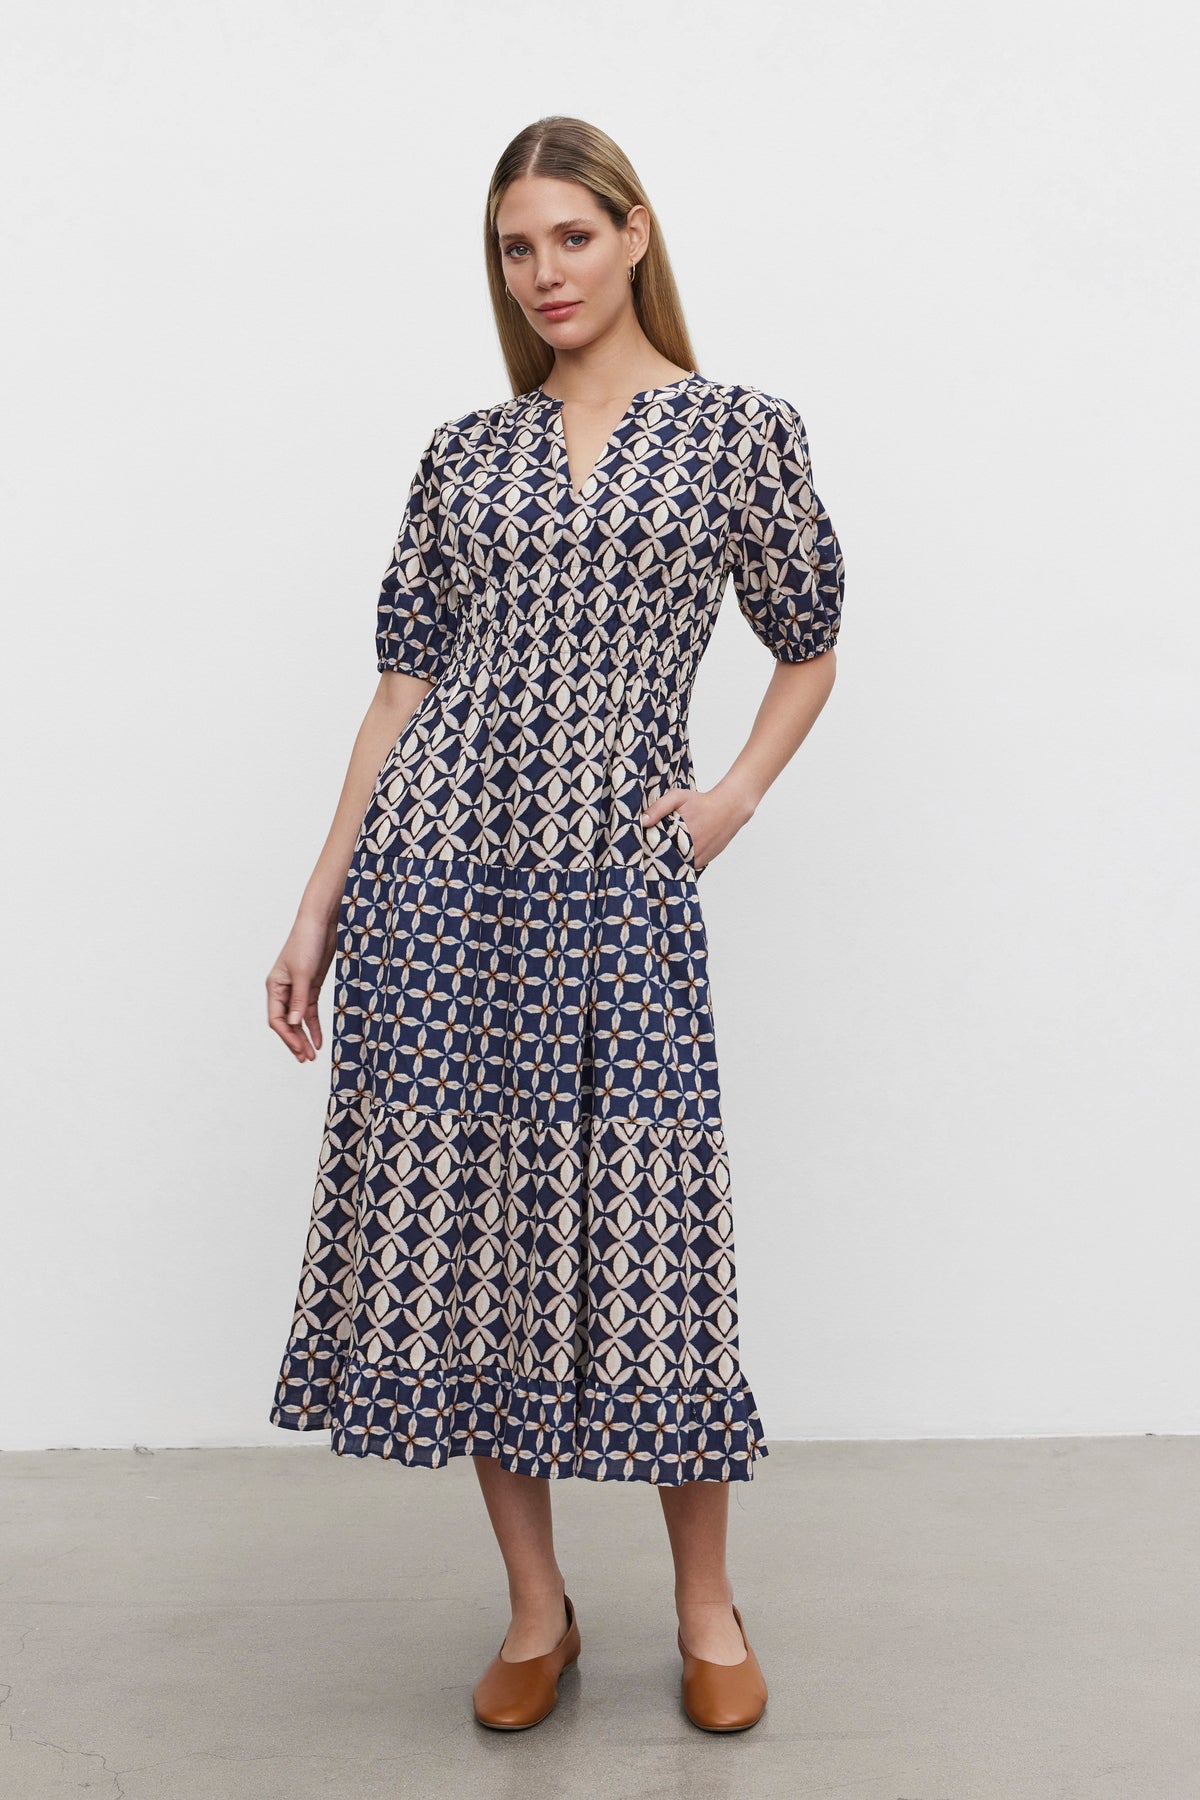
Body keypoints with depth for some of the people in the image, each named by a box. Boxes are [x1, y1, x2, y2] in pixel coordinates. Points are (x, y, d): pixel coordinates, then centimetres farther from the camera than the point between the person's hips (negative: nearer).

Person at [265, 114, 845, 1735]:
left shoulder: (743, 430, 6)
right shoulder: (465, 452, 12)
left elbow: (809, 646, 15)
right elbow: (405, 683, 10)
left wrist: (738, 797, -2)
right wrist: (318, 907, 7)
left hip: (617, 888, -2)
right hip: (437, 875, 3)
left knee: (643, 1233, -1)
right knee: (454, 1222, 4)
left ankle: (707, 1609, 22)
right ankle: (537, 1609, 22)